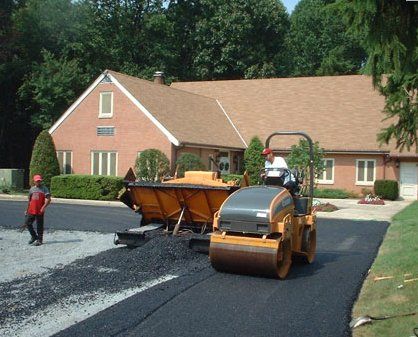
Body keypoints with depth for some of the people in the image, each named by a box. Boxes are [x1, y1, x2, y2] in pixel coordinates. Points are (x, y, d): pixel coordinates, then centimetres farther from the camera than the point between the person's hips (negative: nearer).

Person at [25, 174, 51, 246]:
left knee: (39, 226, 0)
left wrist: (44, 207, -23)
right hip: (31, 211, 5)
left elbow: (48, 199, -11)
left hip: (40, 211, -5)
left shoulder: (44, 189, -3)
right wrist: (27, 210, 23)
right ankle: (34, 236, 24)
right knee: (27, 222, 6)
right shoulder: (32, 189, 14)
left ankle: (39, 240, 9)